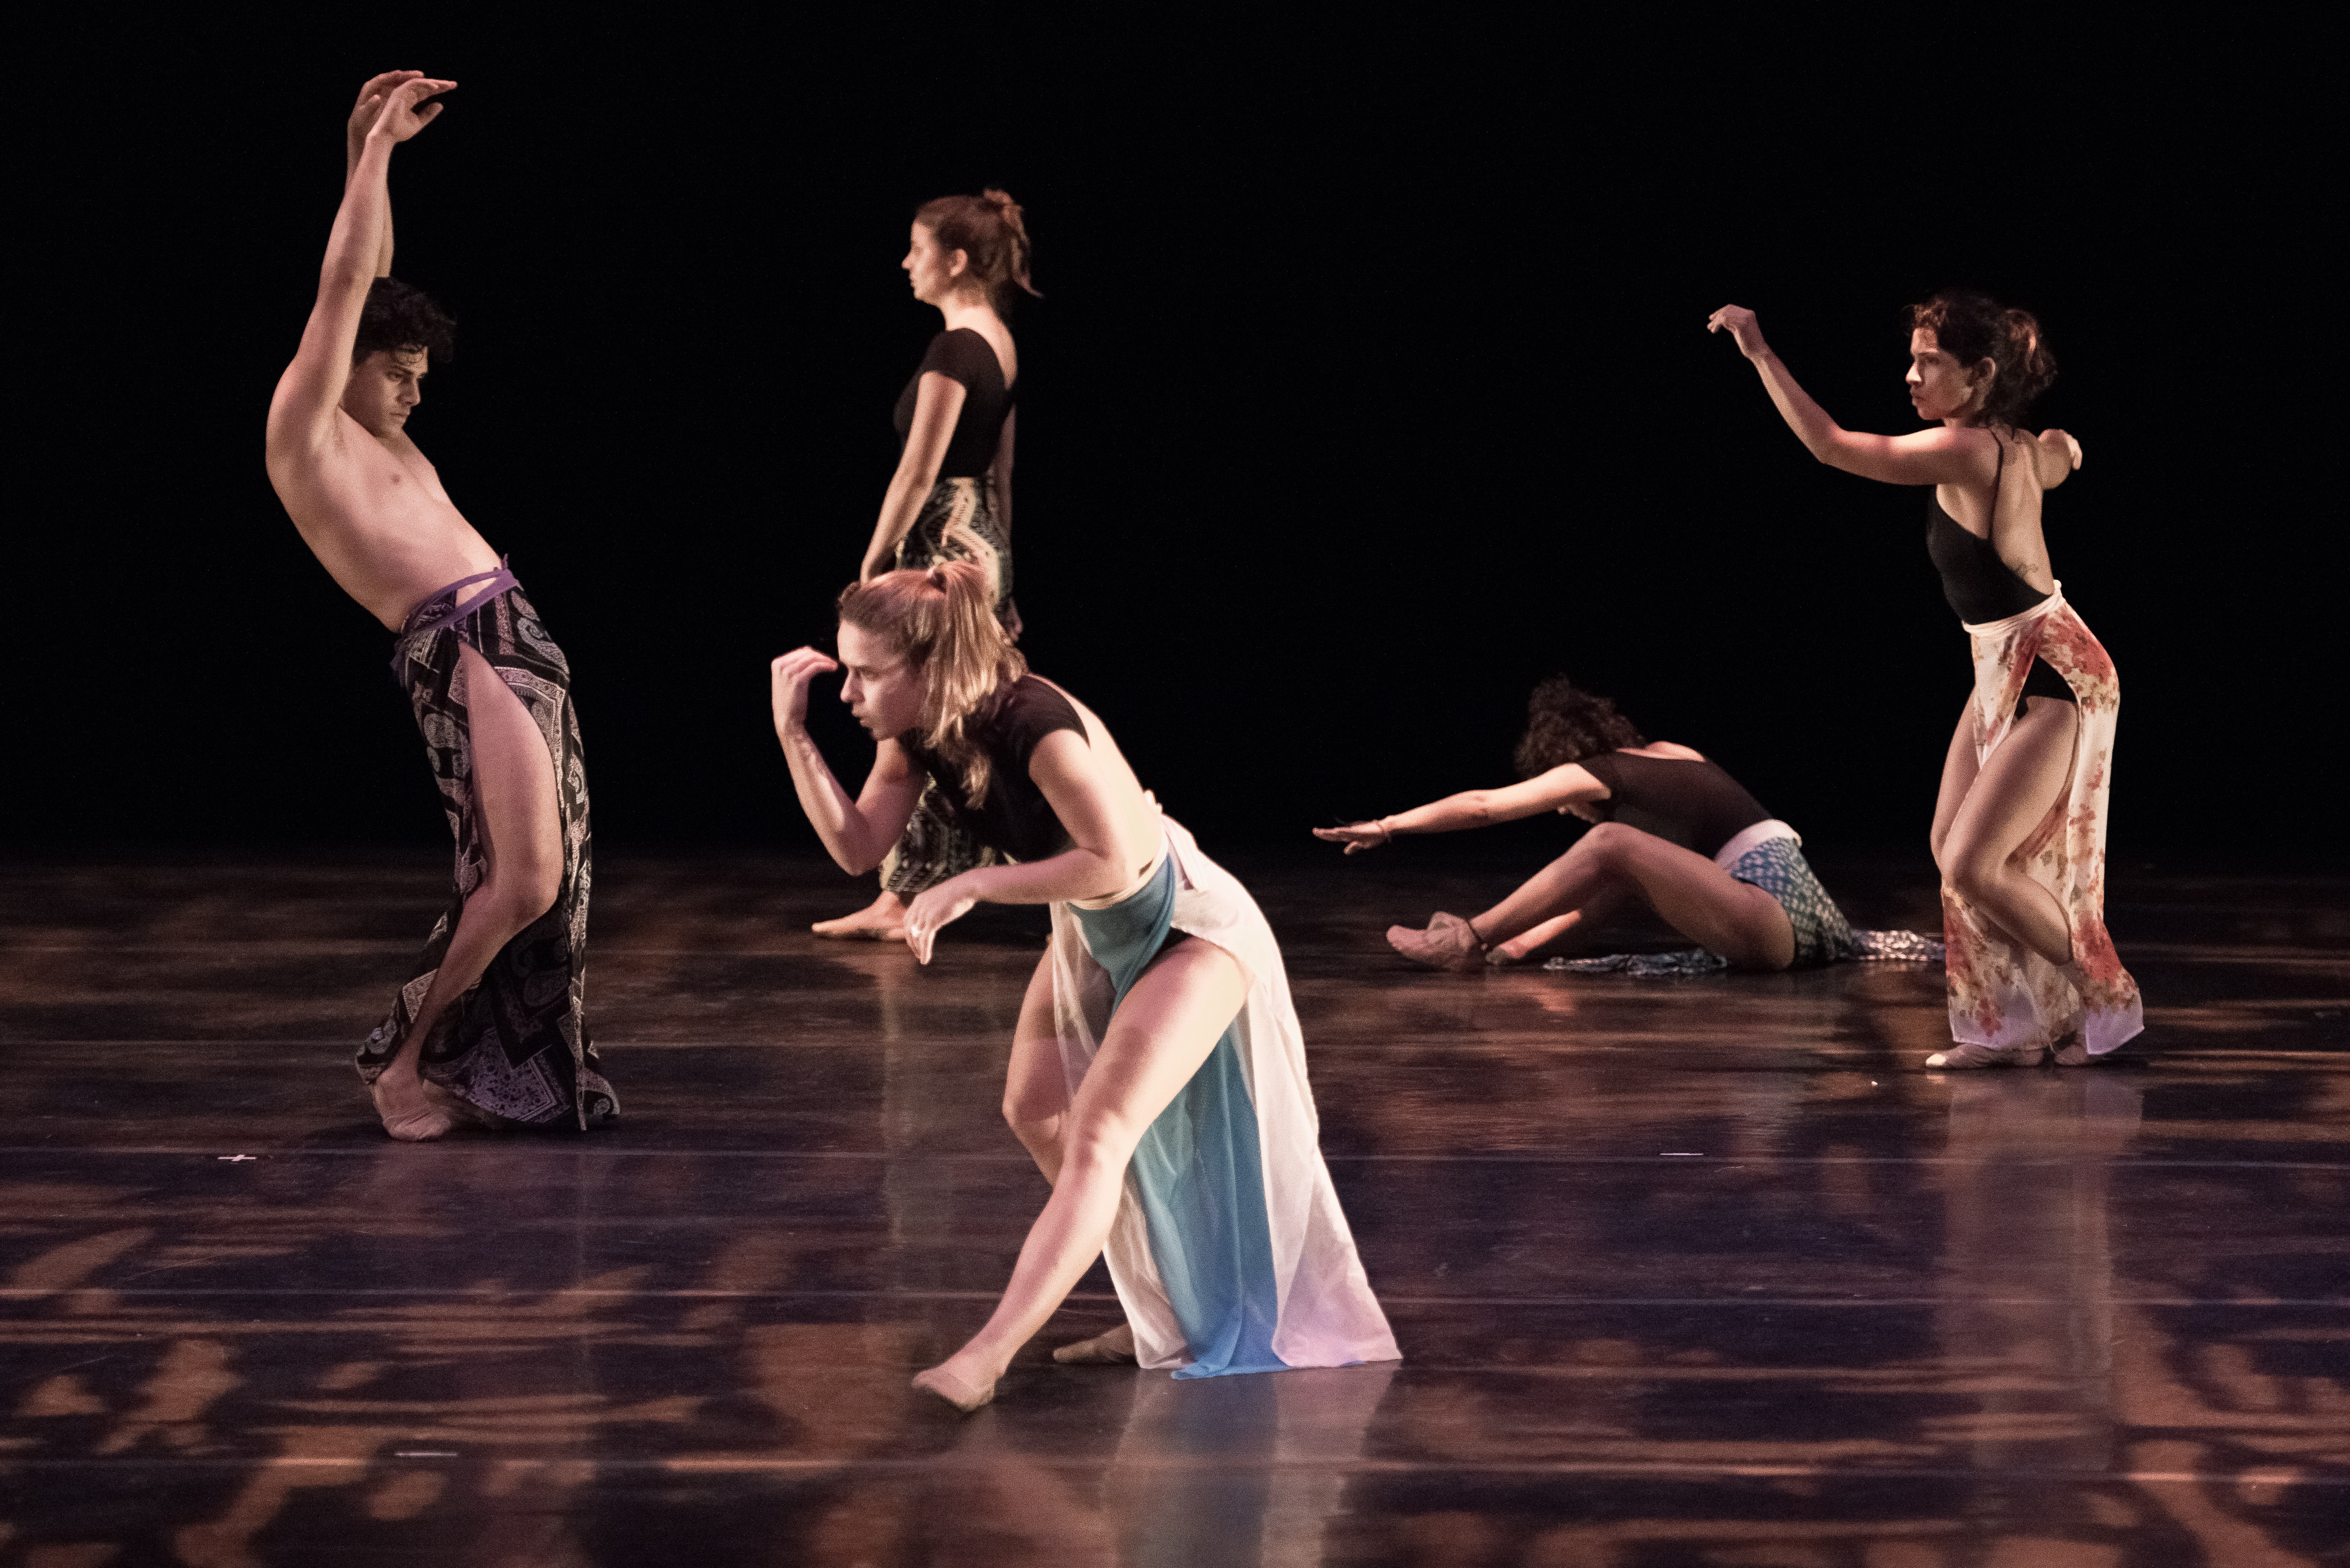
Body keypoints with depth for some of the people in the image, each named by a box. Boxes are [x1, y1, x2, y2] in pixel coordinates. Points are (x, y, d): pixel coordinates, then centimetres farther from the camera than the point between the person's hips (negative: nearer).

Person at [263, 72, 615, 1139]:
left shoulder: (376, 440, 22)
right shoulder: (305, 429, 0)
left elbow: (370, 287, 28)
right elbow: (344, 285, -4)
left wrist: (372, 152, 23)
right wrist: (373, 149, 1)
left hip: (516, 640, 10)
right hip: (461, 651, -10)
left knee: (537, 881, 7)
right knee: (524, 882, -15)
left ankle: (460, 1062, 15)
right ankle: (406, 1060, -1)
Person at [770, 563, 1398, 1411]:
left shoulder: (1036, 726, -35)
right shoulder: (915, 733, -11)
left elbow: (1112, 862, -36)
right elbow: (858, 848, -13)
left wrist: (975, 886, -35)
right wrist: (793, 735, -22)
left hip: (1190, 930, -10)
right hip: (1093, 933, 10)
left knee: (1098, 1132, -18)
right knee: (1034, 1112, 15)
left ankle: (985, 1359, -27)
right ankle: (1171, 1319, 30)